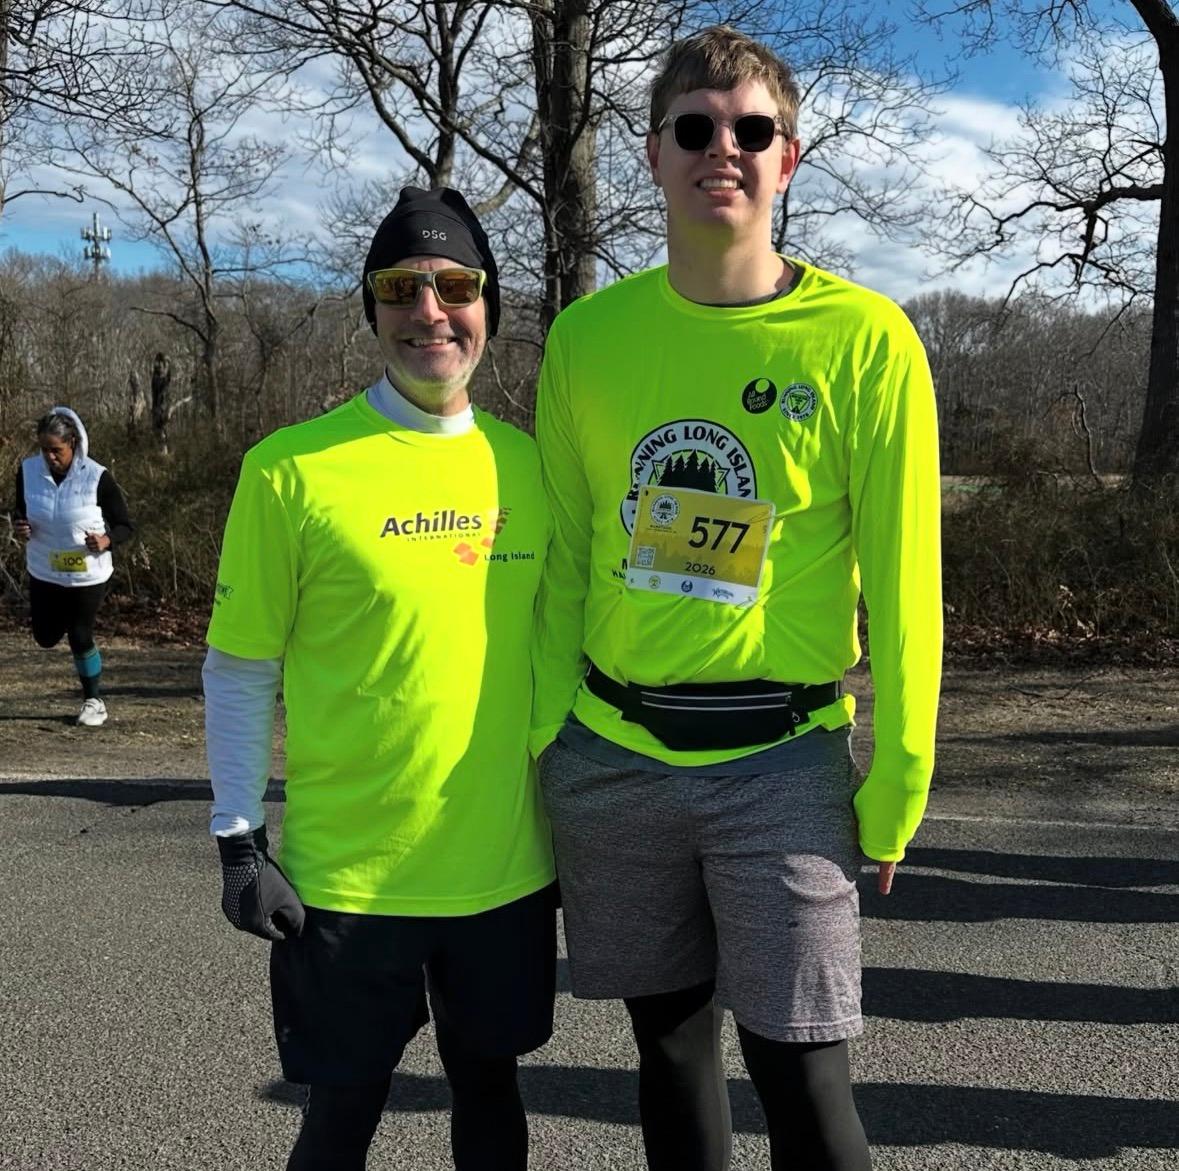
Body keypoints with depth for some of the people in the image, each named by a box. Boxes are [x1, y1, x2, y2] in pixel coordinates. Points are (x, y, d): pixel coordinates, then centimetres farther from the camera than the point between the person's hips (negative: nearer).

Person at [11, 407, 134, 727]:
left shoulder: (97, 477, -20)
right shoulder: (28, 470, -10)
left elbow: (125, 525, -13)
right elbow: (20, 509, 8)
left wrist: (105, 541, -33)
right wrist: (19, 525, -16)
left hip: (88, 575, -4)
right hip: (44, 573, 4)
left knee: (80, 638, 1)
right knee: (46, 638, 13)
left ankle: (94, 701, 24)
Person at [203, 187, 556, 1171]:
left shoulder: (525, 463, 2)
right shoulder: (292, 468, -9)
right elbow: (241, 668, -4)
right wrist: (240, 839, -6)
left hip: (508, 867, 3)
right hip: (347, 873, -3)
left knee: (489, 1088, 19)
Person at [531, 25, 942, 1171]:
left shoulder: (864, 341, -7)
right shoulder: (589, 335, 3)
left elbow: (901, 579, -5)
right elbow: (562, 554, 8)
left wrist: (894, 785, -4)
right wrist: (547, 735, 6)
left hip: (782, 763, -3)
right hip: (612, 755, 3)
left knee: (798, 1073, -1)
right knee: (668, 1036, 16)